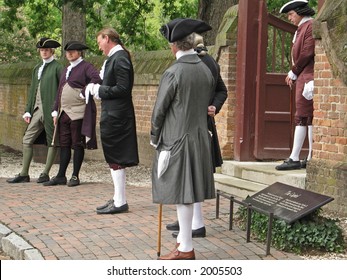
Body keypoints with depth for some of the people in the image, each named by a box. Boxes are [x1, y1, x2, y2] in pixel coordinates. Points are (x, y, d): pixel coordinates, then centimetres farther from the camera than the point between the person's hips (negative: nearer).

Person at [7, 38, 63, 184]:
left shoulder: (57, 67, -4)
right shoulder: (37, 68, 17)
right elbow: (32, 90, 19)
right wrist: (28, 110, 12)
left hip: (50, 111, -7)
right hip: (37, 110, 7)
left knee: (52, 142, 2)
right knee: (27, 140, 5)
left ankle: (45, 174, 9)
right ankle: (24, 174, 11)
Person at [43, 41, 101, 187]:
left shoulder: (86, 67, -4)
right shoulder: (66, 70, 20)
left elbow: (96, 78, -23)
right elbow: (60, 91, 20)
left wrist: (83, 93, -18)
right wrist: (56, 112, 13)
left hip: (78, 112, -8)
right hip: (64, 113, 8)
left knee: (77, 144, -1)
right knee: (64, 144, 8)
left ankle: (75, 176, 5)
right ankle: (61, 176, 12)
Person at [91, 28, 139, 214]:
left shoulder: (120, 58, -16)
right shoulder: (115, 57, 14)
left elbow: (122, 88, -22)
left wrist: (100, 90, -12)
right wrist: (99, 88, 6)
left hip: (116, 116, -10)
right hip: (113, 114, 10)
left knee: (116, 159, -5)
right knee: (115, 159, 15)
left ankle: (120, 202, 1)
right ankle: (118, 199, 23)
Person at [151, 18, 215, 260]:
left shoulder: (173, 73, -16)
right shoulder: (206, 70, 3)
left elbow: (159, 109, -9)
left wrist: (155, 138, 5)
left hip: (177, 139, -7)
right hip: (200, 138, 7)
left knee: (181, 193, 0)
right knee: (187, 191, 16)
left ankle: (186, 249, 7)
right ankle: (183, 238, 27)